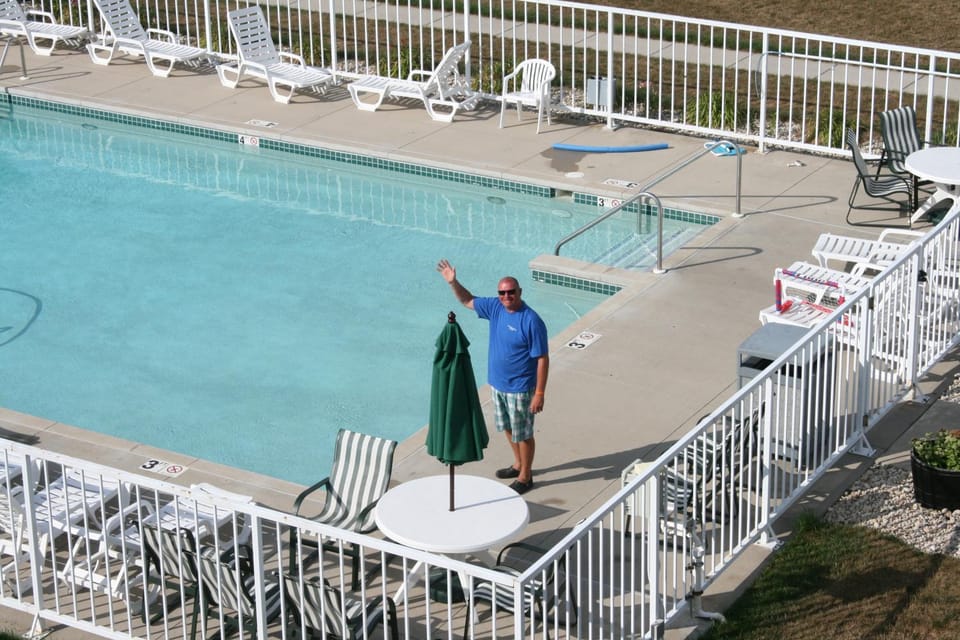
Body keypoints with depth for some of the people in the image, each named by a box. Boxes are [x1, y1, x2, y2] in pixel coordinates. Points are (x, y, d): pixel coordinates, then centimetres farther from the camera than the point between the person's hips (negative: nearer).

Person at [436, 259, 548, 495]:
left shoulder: (531, 321, -24)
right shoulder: (495, 307, -4)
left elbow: (542, 358, -20)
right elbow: (468, 301, 12)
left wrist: (539, 393, -20)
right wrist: (453, 282, -6)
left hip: (520, 389, -7)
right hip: (498, 384, 7)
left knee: (523, 433, 8)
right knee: (508, 428, 23)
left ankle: (525, 476, 24)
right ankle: (518, 464, 43)